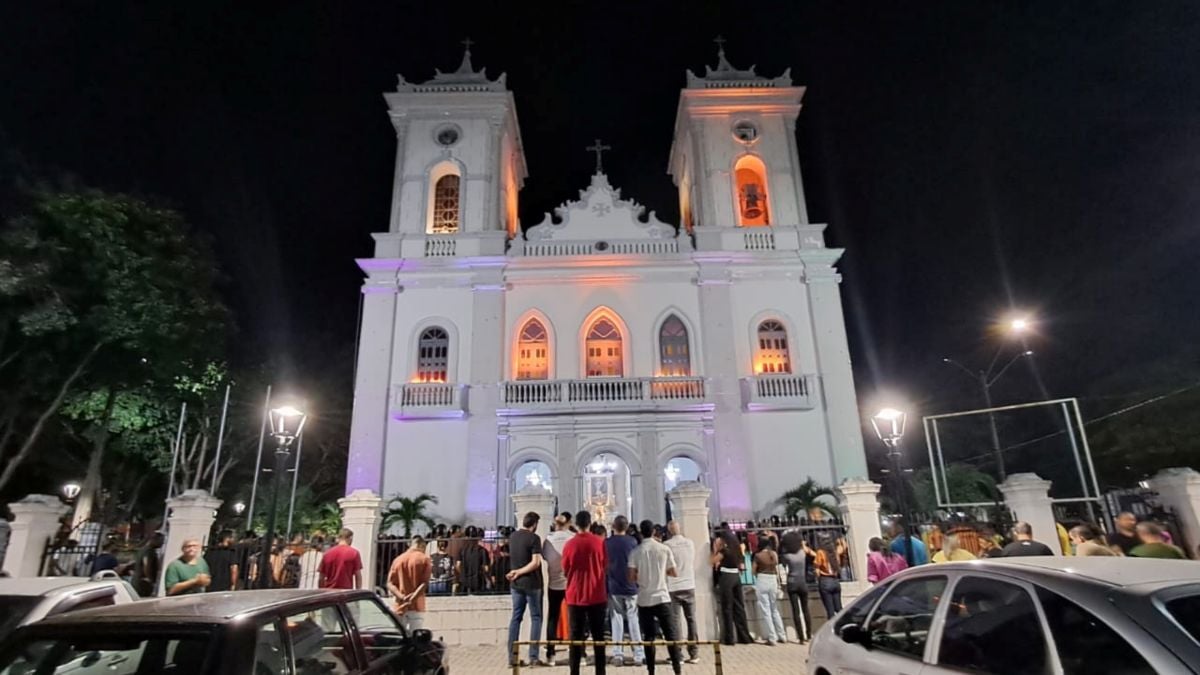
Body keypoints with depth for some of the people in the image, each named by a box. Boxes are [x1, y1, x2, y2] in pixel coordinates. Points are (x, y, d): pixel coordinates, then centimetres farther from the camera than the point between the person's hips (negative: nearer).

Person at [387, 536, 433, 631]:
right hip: (416, 607, -3)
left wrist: (402, 597, -9)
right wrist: (411, 599, -15)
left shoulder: (397, 559, 11)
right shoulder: (425, 559, -1)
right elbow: (424, 583, -12)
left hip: (399, 607, 3)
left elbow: (390, 584, 3)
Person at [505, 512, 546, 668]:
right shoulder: (534, 538, -14)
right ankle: (533, 656, 4)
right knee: (536, 618, 5)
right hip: (531, 584, -6)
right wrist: (519, 572, -13)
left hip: (516, 584, 6)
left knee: (516, 618, 11)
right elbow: (536, 562, -20)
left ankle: (512, 657, 10)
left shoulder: (512, 537, 7)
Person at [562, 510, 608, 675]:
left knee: (576, 636, 8)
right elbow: (605, 568, 3)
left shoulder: (569, 544, -5)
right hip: (596, 595, 0)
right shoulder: (599, 542, -6)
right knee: (598, 635, 9)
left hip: (575, 596, 0)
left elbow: (565, 571, 4)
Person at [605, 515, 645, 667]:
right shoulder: (633, 541, -2)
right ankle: (639, 655, 8)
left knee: (616, 620, 8)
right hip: (630, 586, 0)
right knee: (633, 620, 8)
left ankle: (618, 655, 6)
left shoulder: (606, 542, -3)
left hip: (614, 587, 0)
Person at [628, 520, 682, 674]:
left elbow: (631, 578, -9)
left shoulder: (635, 552, -5)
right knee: (671, 634, 7)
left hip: (644, 600, 0)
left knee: (649, 637, 9)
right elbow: (675, 573, 2)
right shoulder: (664, 549, -2)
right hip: (662, 597, 0)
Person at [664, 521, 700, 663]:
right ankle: (694, 654, 13)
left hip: (673, 588, -4)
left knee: (674, 621, 3)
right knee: (691, 619, 10)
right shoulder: (690, 543, 4)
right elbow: (694, 564, 11)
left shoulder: (666, 545, -10)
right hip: (689, 586, 4)